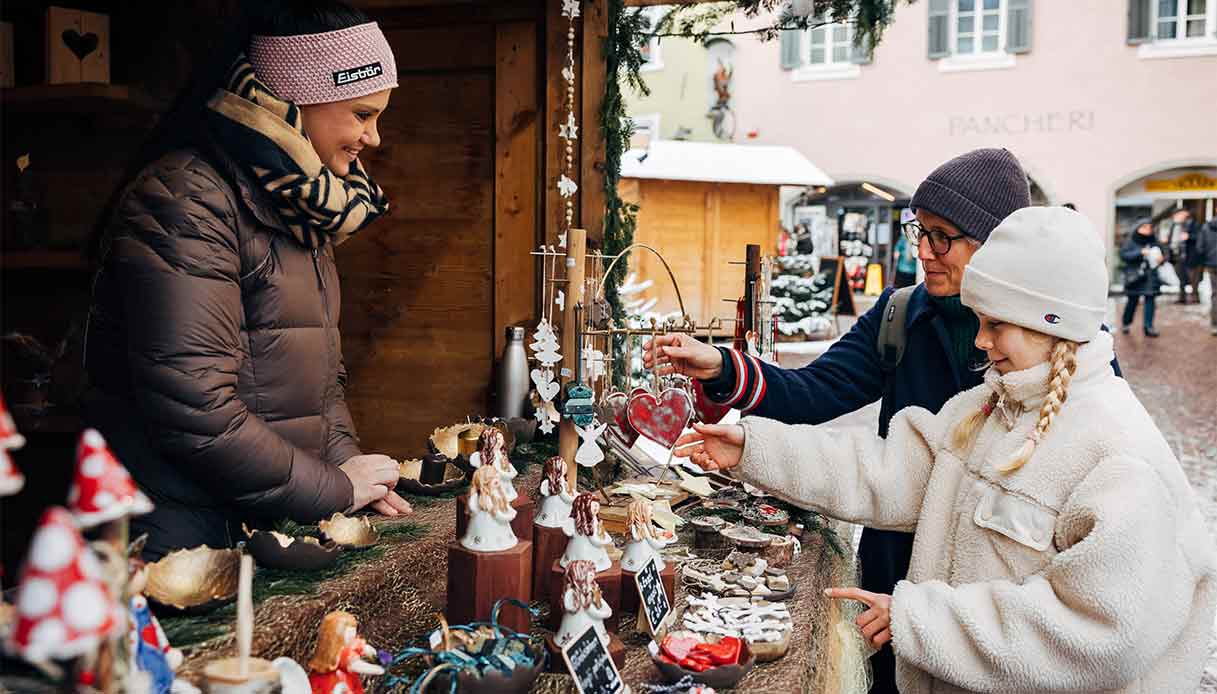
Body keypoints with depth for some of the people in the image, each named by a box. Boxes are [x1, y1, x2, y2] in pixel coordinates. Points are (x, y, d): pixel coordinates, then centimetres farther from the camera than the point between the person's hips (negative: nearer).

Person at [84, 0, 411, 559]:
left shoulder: (294, 203, 9)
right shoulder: (185, 201, -19)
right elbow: (196, 411, -25)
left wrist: (347, 462, 0)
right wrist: (334, 490, -16)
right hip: (180, 533, -8)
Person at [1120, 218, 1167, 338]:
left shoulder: (1155, 241, 6)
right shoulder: (1131, 241, -3)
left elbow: (1164, 253, 13)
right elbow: (1123, 255, -13)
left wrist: (1161, 258, -10)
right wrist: (1140, 253, -21)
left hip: (1151, 276, 3)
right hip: (1135, 276, -3)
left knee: (1150, 299, -2)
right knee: (1132, 300, 5)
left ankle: (1149, 327, 2)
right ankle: (1125, 324, 26)